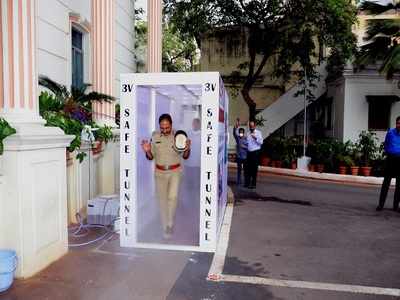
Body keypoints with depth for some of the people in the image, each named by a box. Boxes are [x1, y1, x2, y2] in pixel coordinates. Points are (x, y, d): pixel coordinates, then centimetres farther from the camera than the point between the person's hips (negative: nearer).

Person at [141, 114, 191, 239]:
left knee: (173, 196, -19)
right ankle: (166, 228, 23)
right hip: (160, 173, 2)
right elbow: (151, 157, 3)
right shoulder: (155, 137, -3)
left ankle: (170, 223, 6)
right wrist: (147, 151, -19)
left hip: (175, 172, -2)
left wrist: (187, 149, -23)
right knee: (163, 200, 6)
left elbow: (185, 156, -1)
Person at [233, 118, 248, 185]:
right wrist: (236, 126, -32)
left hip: (245, 156, -1)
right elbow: (234, 133, -17)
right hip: (239, 156, 1)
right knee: (239, 169, 6)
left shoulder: (246, 138, -1)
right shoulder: (237, 138, 1)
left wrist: (244, 146, -17)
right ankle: (238, 182, 12)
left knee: (245, 169, 4)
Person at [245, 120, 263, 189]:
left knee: (254, 169, -2)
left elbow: (261, 142, -11)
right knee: (248, 168, 5)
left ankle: (253, 184, 3)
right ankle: (247, 183, 13)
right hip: (249, 152, 5)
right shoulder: (248, 133, 14)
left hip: (255, 152, -5)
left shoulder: (258, 132, -1)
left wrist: (255, 138, -25)